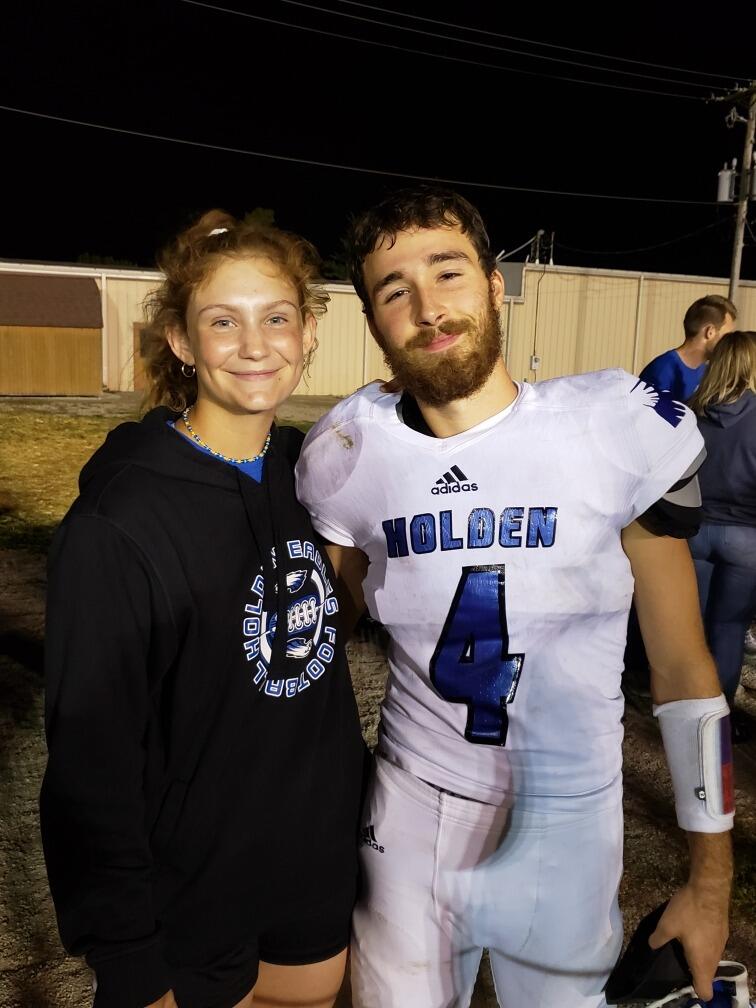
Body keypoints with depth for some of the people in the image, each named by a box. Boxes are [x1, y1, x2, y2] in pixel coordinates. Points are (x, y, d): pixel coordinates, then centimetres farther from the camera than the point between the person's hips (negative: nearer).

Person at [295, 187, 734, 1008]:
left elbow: (682, 666, -6)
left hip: (566, 824, -1)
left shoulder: (617, 430, -15)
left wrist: (711, 876, -1)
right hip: (410, 816, 2)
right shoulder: (352, 457, -10)